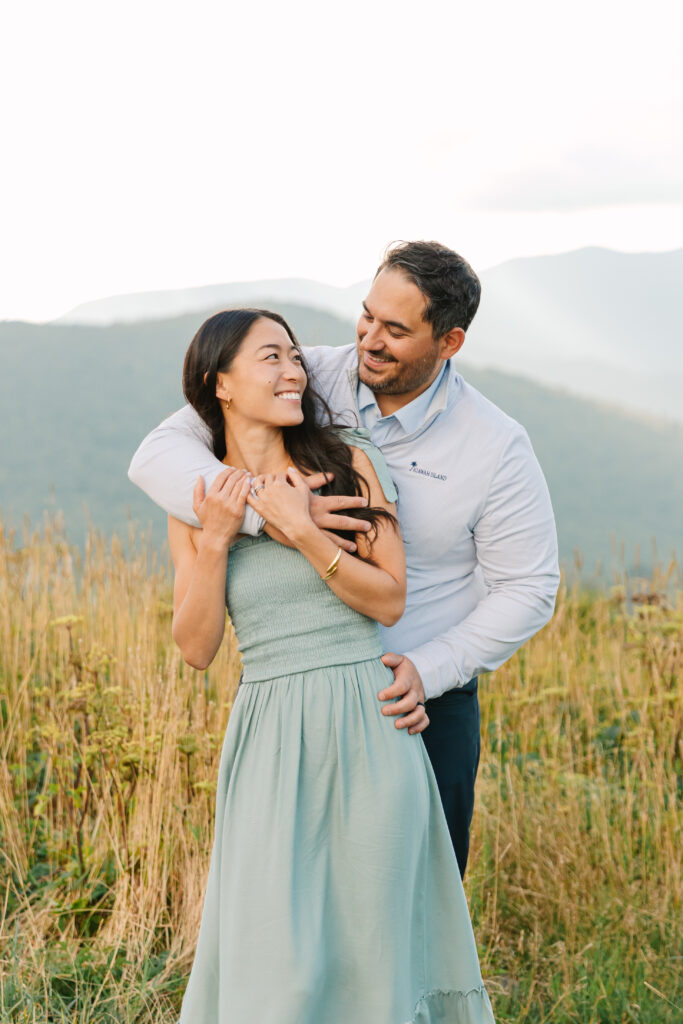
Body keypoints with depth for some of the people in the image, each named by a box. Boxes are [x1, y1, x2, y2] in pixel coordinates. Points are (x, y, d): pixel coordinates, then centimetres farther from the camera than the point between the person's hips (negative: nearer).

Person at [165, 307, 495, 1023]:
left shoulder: (350, 465, 0)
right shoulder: (196, 502, 5)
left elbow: (391, 601, -4)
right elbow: (195, 648, 0)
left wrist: (303, 533, -15)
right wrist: (215, 539, -11)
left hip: (368, 728, 0)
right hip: (272, 741, 1)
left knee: (371, 936, 7)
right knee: (274, 960, -3)